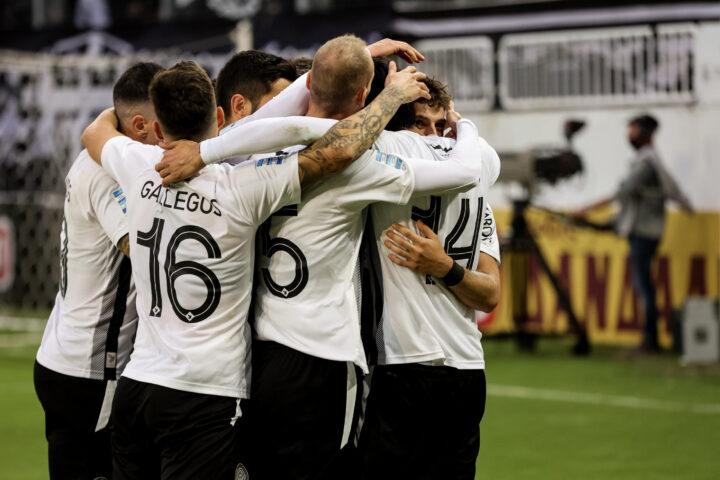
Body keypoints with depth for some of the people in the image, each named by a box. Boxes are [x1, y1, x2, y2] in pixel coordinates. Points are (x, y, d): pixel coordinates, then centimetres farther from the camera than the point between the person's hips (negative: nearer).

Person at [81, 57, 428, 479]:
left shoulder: (141, 168, 0)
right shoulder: (242, 184, -13)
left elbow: (95, 132, 23)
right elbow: (340, 150, -15)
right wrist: (394, 94, 1)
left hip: (137, 381, 5)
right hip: (204, 397, -5)